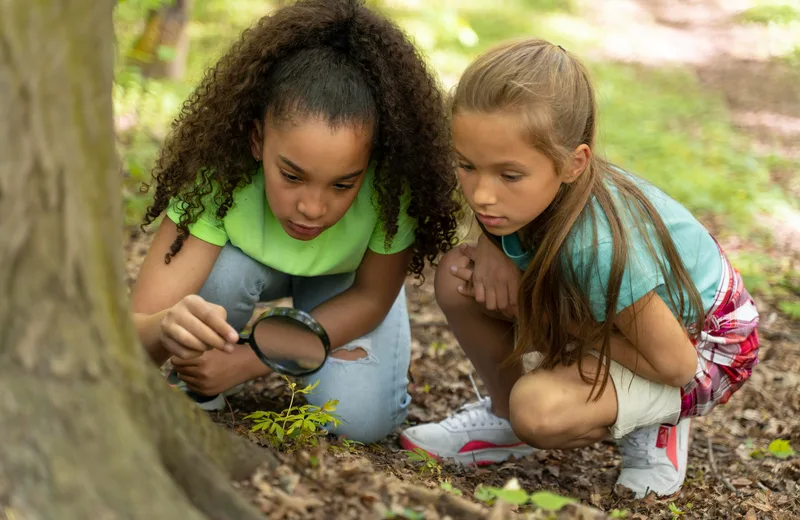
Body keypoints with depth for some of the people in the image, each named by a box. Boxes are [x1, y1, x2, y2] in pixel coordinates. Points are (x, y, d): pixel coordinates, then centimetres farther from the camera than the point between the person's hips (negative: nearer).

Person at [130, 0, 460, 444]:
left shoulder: (390, 184, -38)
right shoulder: (218, 177, -39)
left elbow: (371, 295, -20)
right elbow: (131, 332, -42)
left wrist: (249, 360, -30)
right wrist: (166, 329, -68)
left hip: (344, 278, 1)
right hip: (248, 262, 0)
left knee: (359, 418, -23)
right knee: (224, 273, -36)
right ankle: (200, 392, -4)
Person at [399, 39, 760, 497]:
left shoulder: (601, 248, -40)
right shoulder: (530, 187, -22)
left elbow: (674, 364, -28)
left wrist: (550, 316, -23)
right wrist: (490, 250, -21)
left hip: (700, 343, -7)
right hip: (609, 313, 7)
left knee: (539, 410, -33)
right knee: (457, 274, -13)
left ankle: (653, 424, -1)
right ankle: (506, 413, 10)